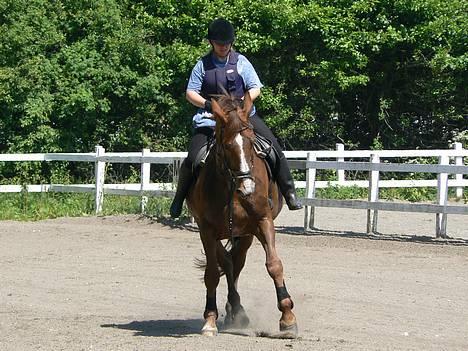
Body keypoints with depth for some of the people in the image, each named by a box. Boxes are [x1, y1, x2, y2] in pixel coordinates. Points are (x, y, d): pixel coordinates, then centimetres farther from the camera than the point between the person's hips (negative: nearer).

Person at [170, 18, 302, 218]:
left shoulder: (241, 62, 5)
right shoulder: (203, 65, 6)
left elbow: (255, 89, 2)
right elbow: (190, 93, 3)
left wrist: (240, 102, -17)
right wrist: (206, 104, -16)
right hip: (210, 117, -1)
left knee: (274, 148, -14)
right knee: (192, 159, -16)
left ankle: (289, 193, -6)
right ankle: (179, 198, 6)